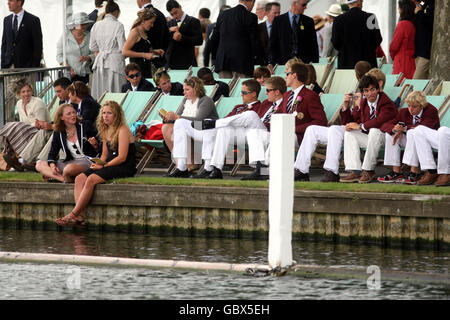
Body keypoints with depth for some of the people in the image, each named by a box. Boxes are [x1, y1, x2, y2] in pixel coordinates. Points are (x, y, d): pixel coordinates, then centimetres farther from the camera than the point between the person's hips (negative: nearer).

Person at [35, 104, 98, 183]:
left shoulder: (84, 128, -2)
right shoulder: (58, 133, 7)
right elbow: (52, 153, 10)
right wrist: (52, 165, -10)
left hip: (87, 161, -6)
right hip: (70, 161, 6)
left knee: (69, 168, -41)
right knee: (39, 165, -10)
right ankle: (63, 179, -29)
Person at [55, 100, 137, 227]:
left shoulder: (122, 130, -9)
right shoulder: (106, 131, 18)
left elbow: (122, 157, -15)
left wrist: (103, 166, -14)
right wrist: (98, 164, -1)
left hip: (125, 168, -9)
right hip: (110, 165, 9)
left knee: (91, 179, -29)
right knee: (80, 178, -14)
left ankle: (74, 214, -24)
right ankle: (80, 216, -26)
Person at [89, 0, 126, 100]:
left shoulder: (97, 25, 5)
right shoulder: (118, 26, -10)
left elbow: (92, 47, 11)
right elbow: (122, 47, -9)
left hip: (100, 62, 5)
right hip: (115, 61, -5)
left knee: (100, 92, 6)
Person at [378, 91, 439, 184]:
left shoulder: (431, 111, -13)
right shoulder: (404, 112, 0)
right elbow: (384, 126, -3)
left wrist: (404, 129, -23)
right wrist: (394, 129, -27)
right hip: (412, 142, 6)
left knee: (412, 133, -34)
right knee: (390, 133, -11)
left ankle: (414, 172, -37)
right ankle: (396, 171, -16)